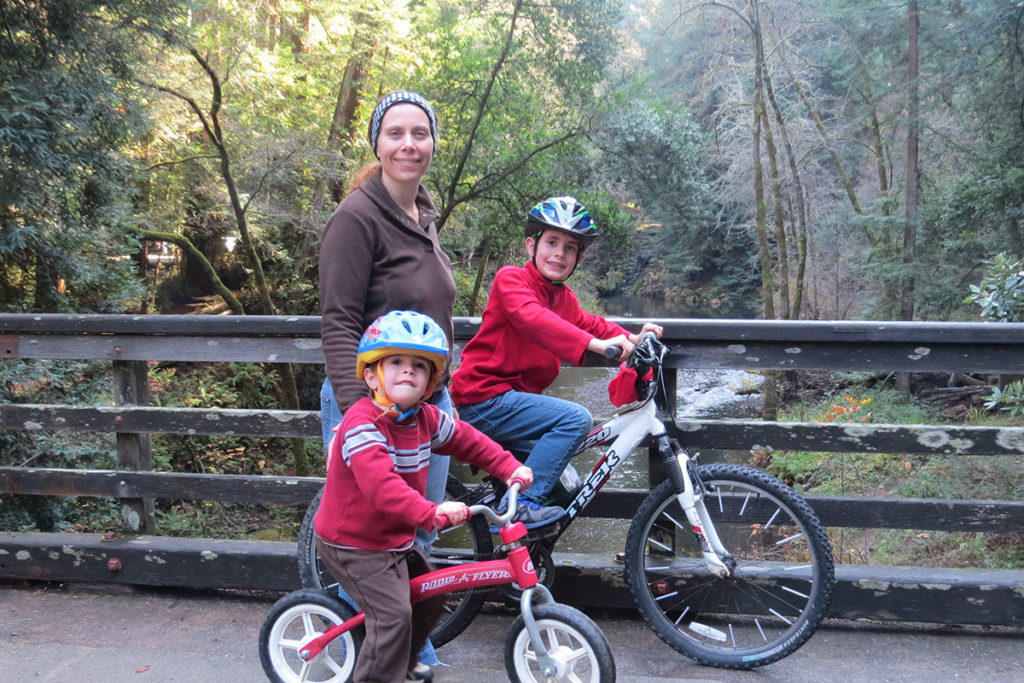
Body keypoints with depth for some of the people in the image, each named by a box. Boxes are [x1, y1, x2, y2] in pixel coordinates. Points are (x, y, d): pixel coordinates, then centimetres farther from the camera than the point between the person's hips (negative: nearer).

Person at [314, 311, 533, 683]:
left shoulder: (425, 418, -1)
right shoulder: (362, 424, -28)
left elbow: (466, 439, 14)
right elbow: (379, 484, -43)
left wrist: (509, 467, 5)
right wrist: (430, 513, -53)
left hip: (395, 537, 9)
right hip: (353, 544, -9)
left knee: (431, 596, 20)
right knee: (394, 614, -17)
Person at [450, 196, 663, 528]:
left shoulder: (564, 298, 15)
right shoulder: (511, 279, -12)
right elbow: (534, 318, -29)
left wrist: (631, 338, -9)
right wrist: (595, 344, -42)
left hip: (515, 397, 9)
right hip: (486, 399, -9)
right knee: (576, 418, -23)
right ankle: (522, 504, -19)